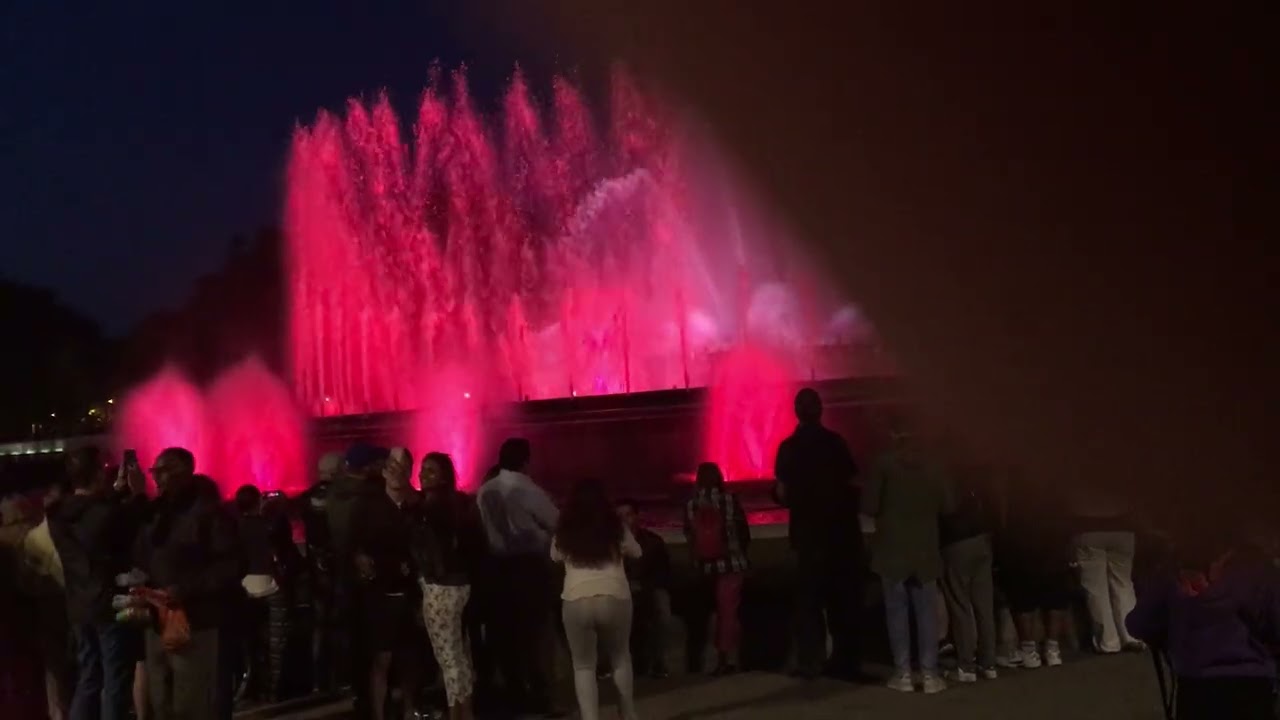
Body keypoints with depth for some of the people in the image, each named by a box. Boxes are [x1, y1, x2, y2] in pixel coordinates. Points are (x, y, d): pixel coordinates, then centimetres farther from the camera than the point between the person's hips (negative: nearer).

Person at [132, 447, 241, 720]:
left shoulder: (208, 512, -6)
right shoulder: (154, 514, 16)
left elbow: (230, 566, -13)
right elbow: (140, 561, 24)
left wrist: (186, 590, -20)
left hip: (196, 627, -7)